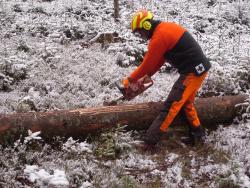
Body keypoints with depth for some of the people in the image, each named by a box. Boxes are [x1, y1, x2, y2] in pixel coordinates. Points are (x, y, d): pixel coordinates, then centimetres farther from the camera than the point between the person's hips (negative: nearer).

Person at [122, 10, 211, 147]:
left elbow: (148, 63, -10)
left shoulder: (159, 36, -17)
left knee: (172, 104, -10)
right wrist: (147, 75, 19)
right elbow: (159, 59, 19)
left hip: (193, 71, -10)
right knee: (186, 103, 21)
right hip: (198, 68, 10)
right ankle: (197, 134, 27)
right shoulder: (165, 28, 14)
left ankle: (150, 139, -9)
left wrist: (130, 79, 2)